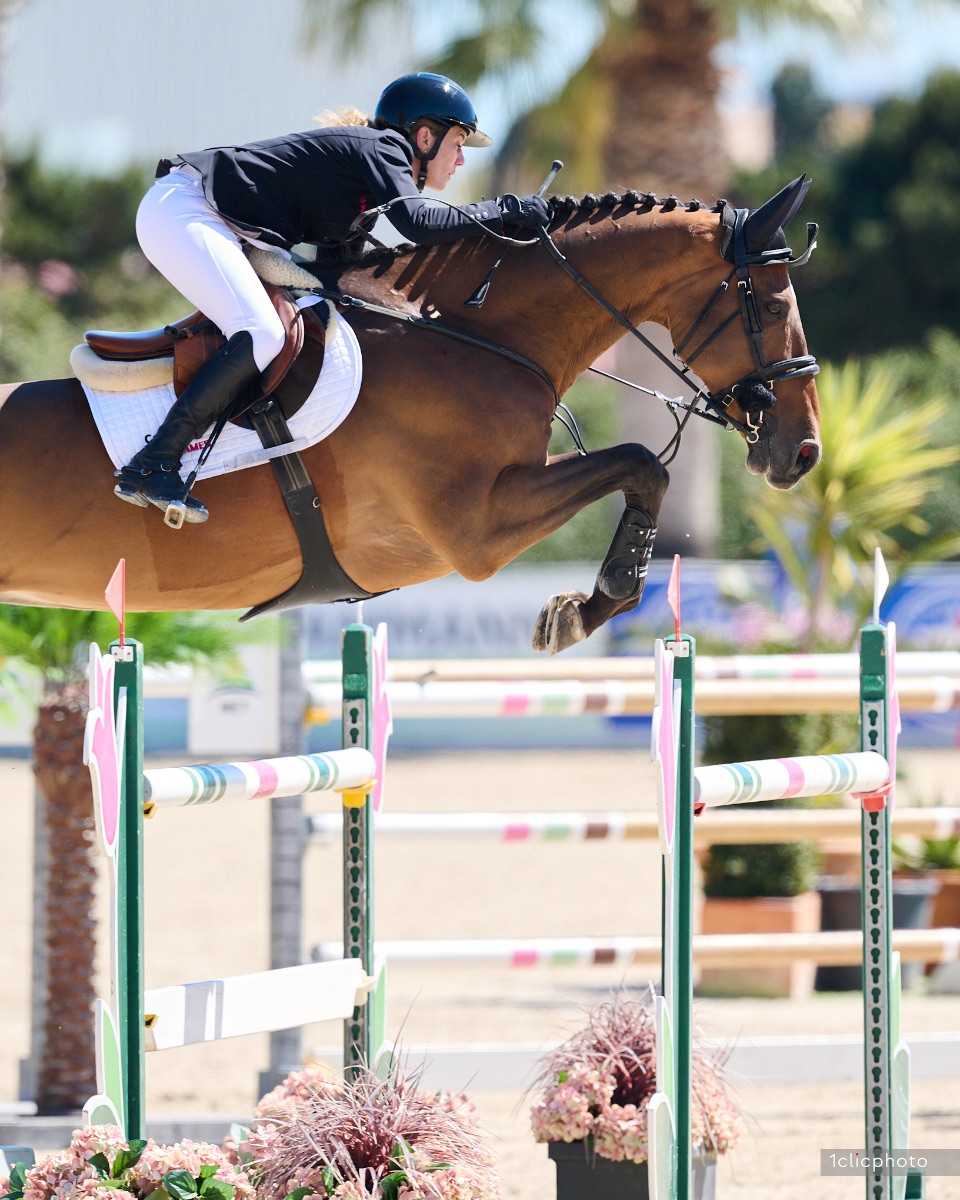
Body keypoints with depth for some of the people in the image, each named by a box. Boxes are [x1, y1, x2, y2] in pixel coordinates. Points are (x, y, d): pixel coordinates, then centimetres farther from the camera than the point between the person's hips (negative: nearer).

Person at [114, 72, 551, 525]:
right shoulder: (382, 149, -7)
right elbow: (417, 224, -23)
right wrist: (504, 211, -15)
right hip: (181, 211, -11)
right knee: (263, 335, -25)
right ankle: (151, 466, -26)